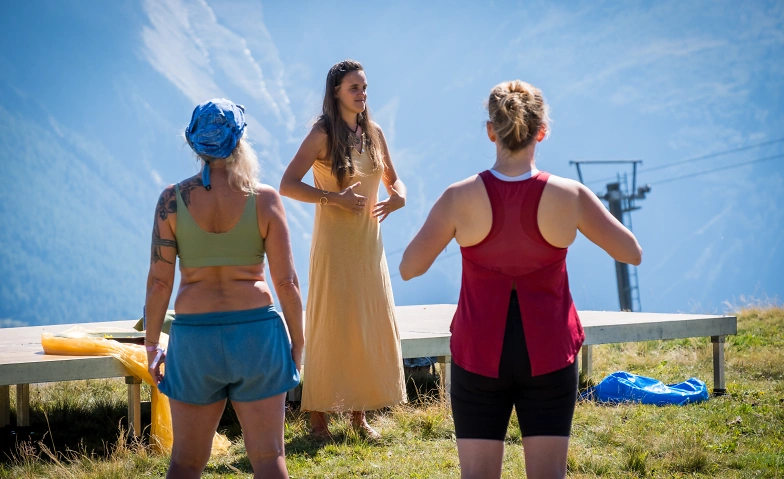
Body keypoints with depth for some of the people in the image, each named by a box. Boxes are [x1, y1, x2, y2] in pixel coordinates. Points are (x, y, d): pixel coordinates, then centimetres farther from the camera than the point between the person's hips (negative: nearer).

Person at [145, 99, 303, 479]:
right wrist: (297, 341, 8)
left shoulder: (172, 199, -3)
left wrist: (151, 346, 7)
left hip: (194, 336, 1)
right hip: (257, 331, -1)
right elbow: (286, 282, -4)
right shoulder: (264, 199, -5)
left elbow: (159, 281, -3)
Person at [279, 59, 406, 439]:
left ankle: (359, 413, 16)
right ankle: (317, 414, 5)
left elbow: (393, 179, 19)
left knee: (370, 325, 6)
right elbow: (287, 185, -16)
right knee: (331, 325, -3)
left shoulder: (373, 132, 8)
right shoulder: (323, 135, -9)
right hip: (335, 242, -6)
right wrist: (335, 198, -22)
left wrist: (399, 195, -3)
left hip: (369, 243, 6)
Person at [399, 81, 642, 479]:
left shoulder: (460, 198, -12)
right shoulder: (569, 196, -11)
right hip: (547, 352, 0)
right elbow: (632, 253, -1)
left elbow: (409, 268, -6)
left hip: (480, 353, 0)